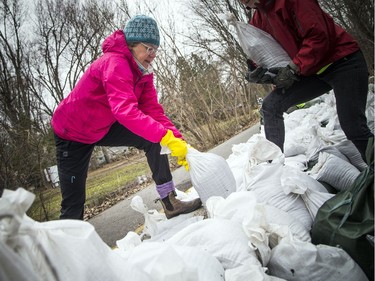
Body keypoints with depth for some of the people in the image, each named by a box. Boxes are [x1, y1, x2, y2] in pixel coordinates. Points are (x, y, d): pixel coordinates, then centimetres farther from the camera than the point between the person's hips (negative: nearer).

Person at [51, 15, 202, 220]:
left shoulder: (143, 72, -5)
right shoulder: (115, 64, -31)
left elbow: (153, 111, -13)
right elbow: (126, 111, -46)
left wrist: (178, 140, -26)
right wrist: (167, 137, -50)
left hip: (103, 128, 7)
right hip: (71, 134, -6)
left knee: (154, 140, -12)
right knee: (73, 203, -3)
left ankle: (170, 202, -8)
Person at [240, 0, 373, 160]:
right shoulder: (258, 19, 5)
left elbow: (317, 36, -22)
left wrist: (293, 69, -24)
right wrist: (257, 73, -12)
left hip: (343, 62, -7)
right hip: (313, 72, 7)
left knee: (353, 128, -15)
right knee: (271, 105, -6)